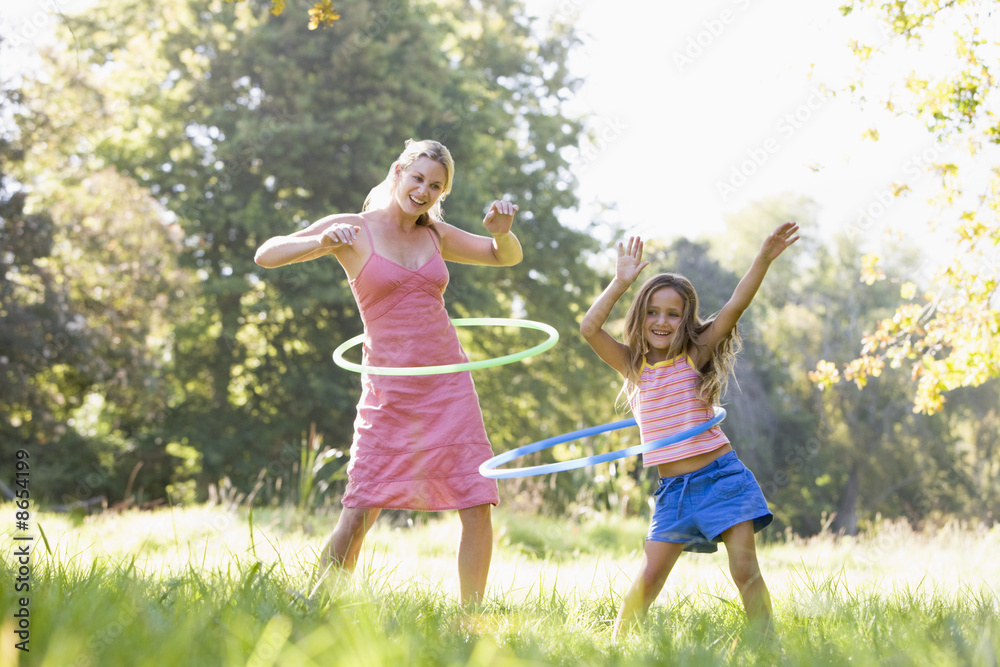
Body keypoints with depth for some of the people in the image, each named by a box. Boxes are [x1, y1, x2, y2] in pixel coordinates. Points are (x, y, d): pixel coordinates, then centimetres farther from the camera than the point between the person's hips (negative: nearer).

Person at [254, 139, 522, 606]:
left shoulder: (435, 234, 11)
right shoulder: (353, 229, -1)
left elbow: (508, 257, 21)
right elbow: (266, 255, -9)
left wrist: (502, 231, -2)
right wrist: (323, 242, -27)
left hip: (449, 384, 4)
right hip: (390, 389, -4)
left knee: (479, 508, -1)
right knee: (359, 512, -10)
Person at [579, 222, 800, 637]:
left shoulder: (697, 357, 0)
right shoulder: (634, 366, 6)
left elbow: (734, 308, -11)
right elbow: (589, 328, -6)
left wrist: (764, 259, -21)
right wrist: (621, 283, -6)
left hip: (720, 475, -2)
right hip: (673, 489, 2)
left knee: (745, 569, -5)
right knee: (650, 575, -1)